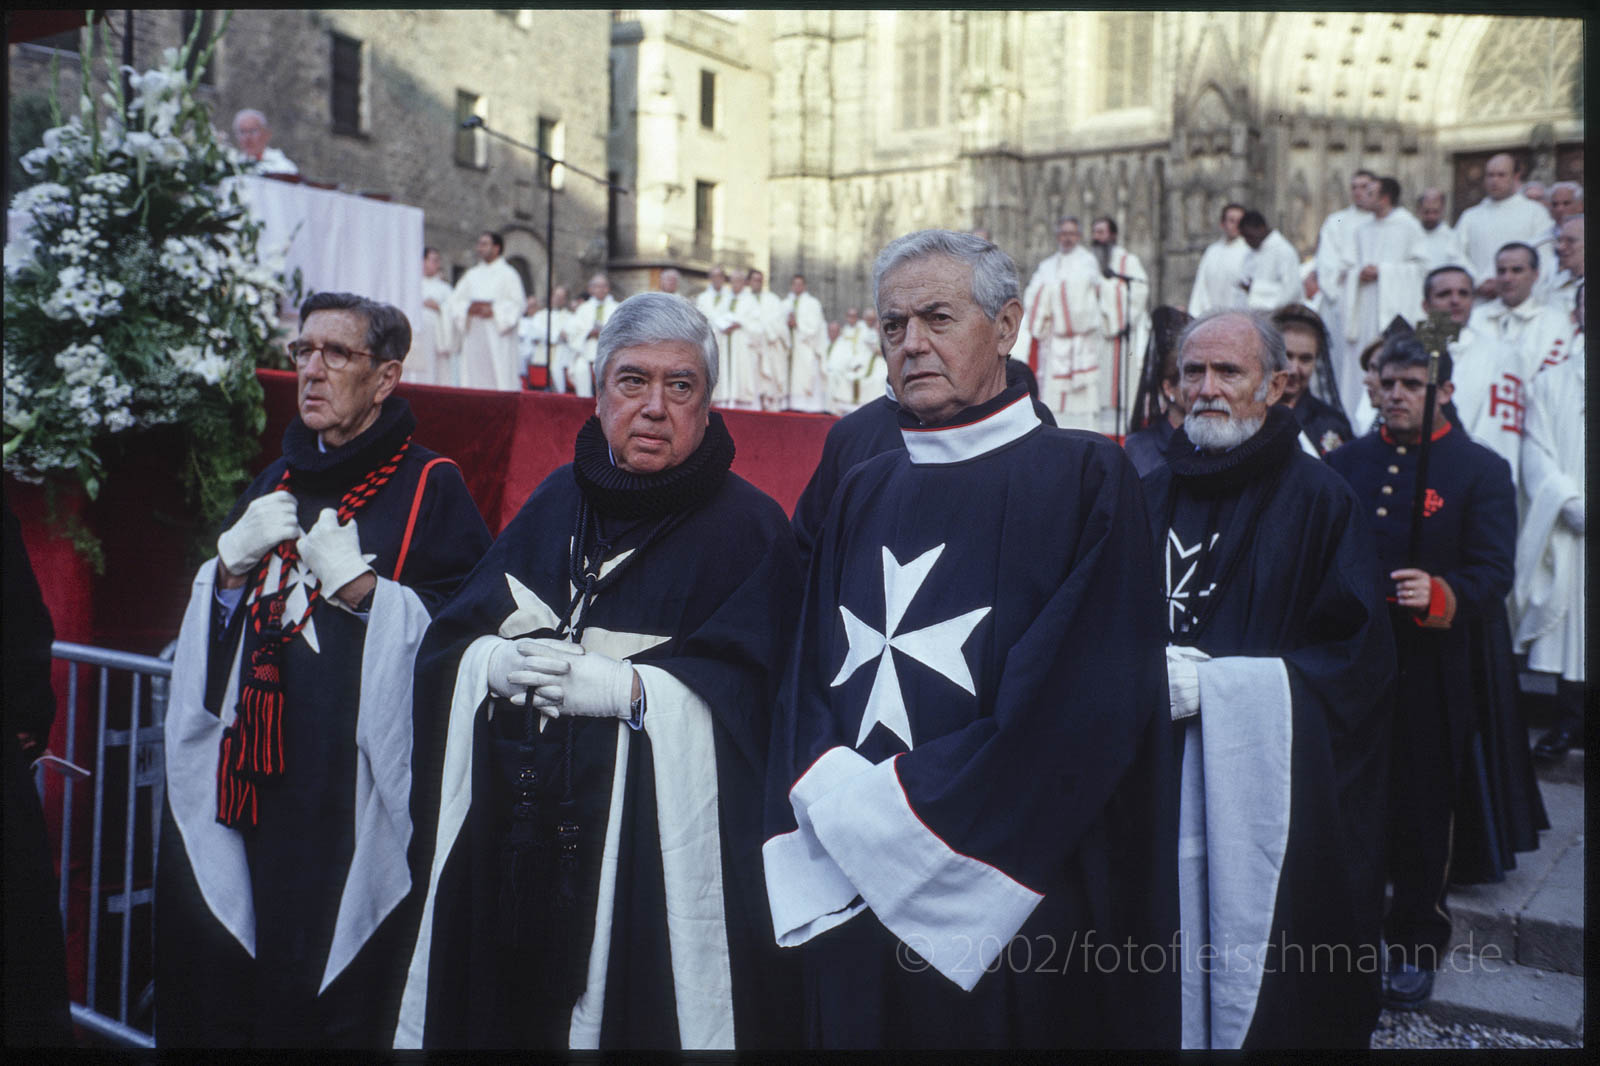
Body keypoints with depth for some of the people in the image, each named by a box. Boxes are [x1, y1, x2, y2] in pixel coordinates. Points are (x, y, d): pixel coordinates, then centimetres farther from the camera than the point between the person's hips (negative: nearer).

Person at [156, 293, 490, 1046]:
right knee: (217, 1006, 10)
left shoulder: (430, 489, -2)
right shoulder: (273, 484, 17)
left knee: (333, 1016, 0)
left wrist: (360, 587, -17)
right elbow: (205, 629, 18)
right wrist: (233, 561, -1)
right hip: (247, 787, 6)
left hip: (351, 806, -5)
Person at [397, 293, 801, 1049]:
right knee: (506, 1011, 11)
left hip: (659, 842, -4)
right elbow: (448, 643, 9)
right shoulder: (557, 501, 11)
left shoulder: (748, 526, -3)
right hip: (511, 836, 5)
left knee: (632, 1012, 2)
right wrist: (496, 663, -12)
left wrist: (623, 687, -21)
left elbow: (748, 689, -13)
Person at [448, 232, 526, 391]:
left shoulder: (507, 274, 4)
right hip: (473, 336, 5)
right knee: (473, 376, 0)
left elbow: (518, 303, -6)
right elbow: (456, 300, 13)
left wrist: (493, 310, -15)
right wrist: (469, 308, -8)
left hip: (497, 335, -5)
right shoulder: (472, 275, 18)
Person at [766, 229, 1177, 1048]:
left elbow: (1083, 703, -14)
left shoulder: (1083, 480, -5)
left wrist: (903, 811, -14)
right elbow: (808, 682, 8)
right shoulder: (862, 495, 11)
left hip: (1005, 907, -4)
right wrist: (841, 807, -10)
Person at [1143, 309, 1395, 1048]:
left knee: (1255, 987, 3)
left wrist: (1212, 682, -15)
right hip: (1158, 786, 3)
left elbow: (1358, 656, -8)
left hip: (1265, 787, -3)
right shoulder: (1154, 495, 10)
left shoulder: (1318, 500, -3)